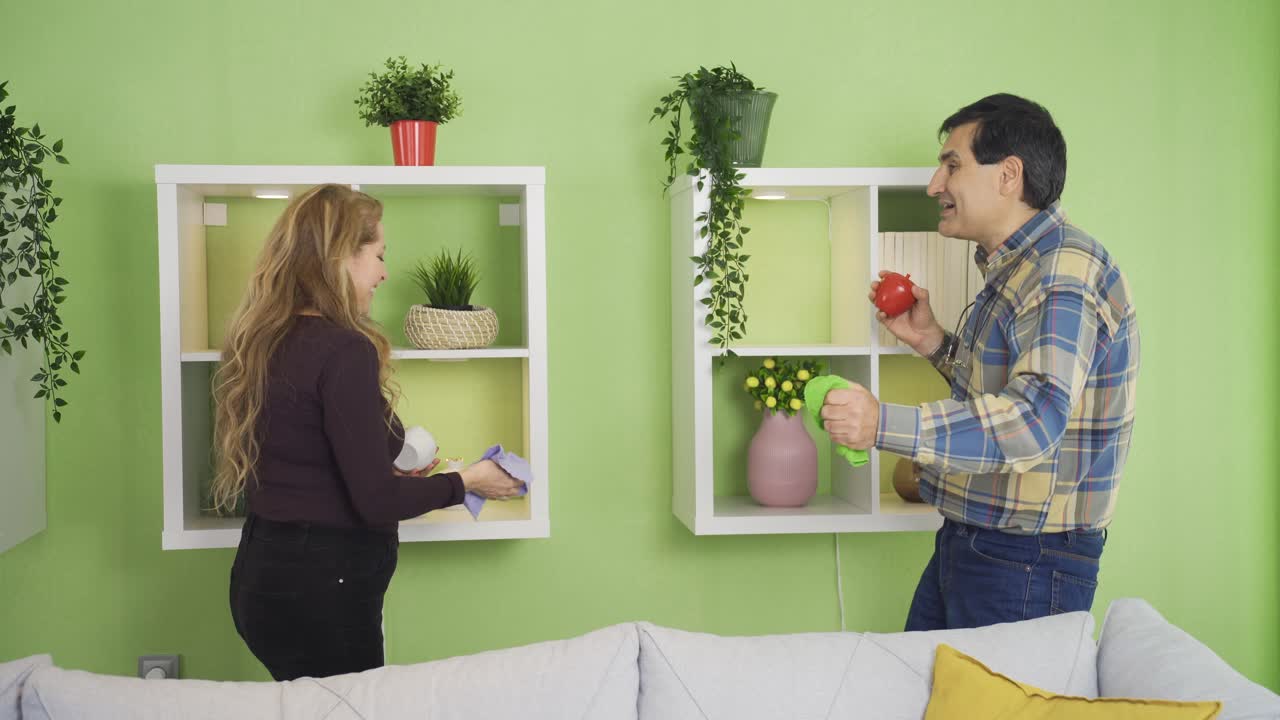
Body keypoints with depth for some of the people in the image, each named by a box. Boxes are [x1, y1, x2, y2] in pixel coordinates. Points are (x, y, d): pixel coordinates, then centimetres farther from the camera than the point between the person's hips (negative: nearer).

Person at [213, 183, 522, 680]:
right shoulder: (345, 351, -19)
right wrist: (466, 481, -4)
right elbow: (377, 502, -19)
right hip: (320, 589, -9)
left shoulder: (262, 342, 7)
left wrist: (392, 472, 19)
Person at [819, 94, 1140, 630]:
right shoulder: (1010, 268, 14)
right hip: (965, 544, 10)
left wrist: (883, 425, -38)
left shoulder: (1065, 270, -19)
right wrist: (931, 341, 8)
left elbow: (1035, 420, -32)